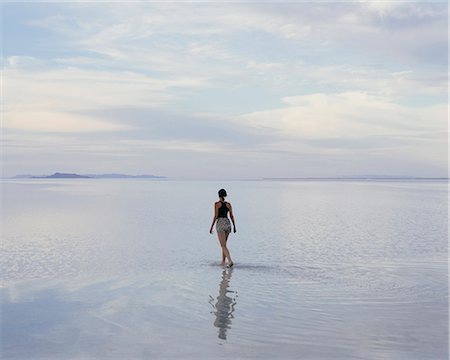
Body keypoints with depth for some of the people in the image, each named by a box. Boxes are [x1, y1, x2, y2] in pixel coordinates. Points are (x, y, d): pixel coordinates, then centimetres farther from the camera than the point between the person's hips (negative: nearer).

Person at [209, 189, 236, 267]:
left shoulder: (217, 204, -5)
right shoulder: (228, 204, 8)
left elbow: (215, 216, -9)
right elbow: (231, 216, 7)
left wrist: (211, 227, -4)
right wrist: (234, 226, 15)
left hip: (220, 224, -5)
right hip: (228, 223, 5)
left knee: (223, 246, -8)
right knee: (224, 244, 20)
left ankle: (230, 261, -25)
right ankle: (223, 261, 24)